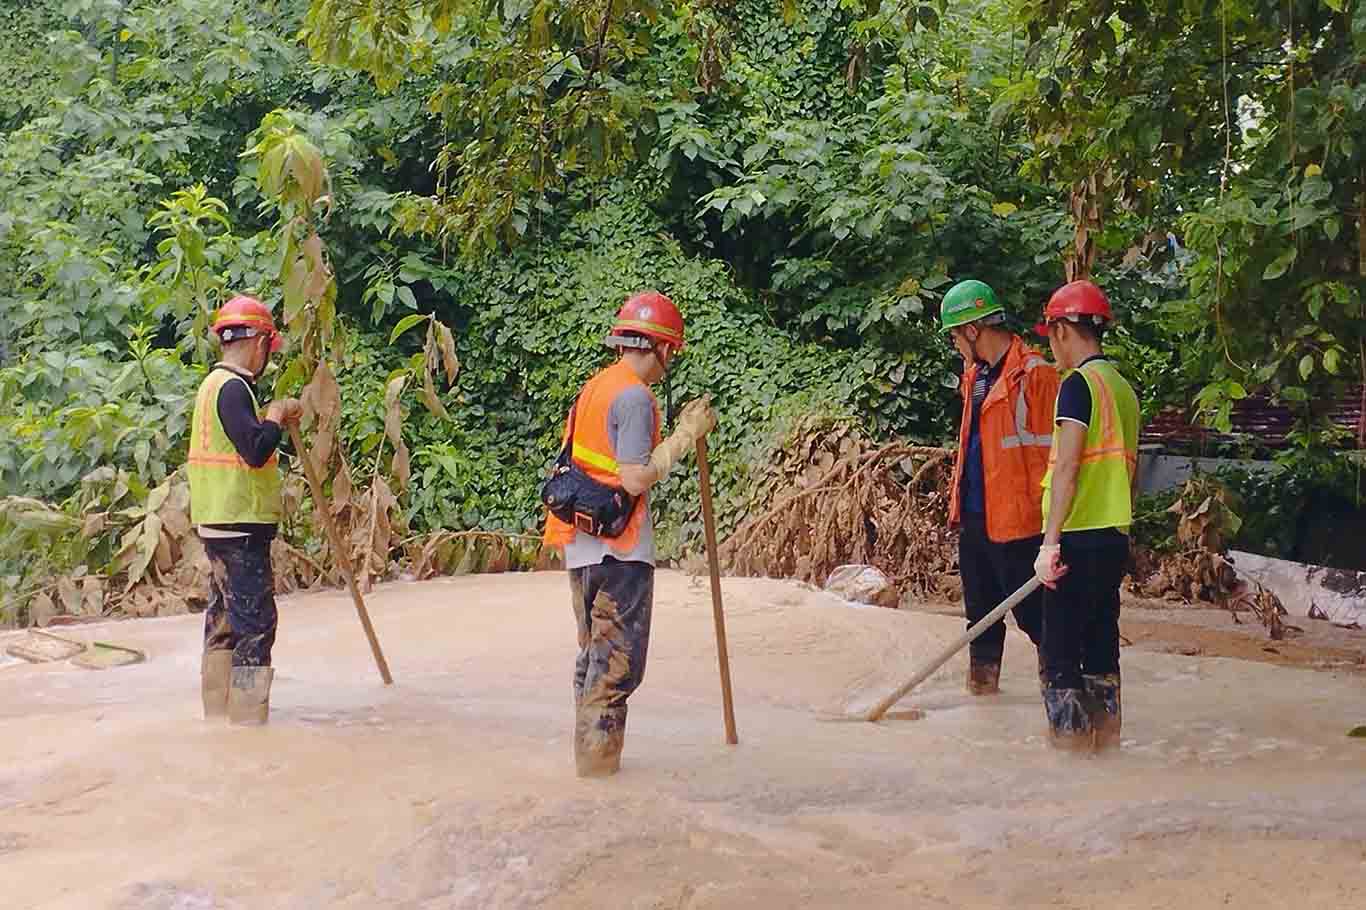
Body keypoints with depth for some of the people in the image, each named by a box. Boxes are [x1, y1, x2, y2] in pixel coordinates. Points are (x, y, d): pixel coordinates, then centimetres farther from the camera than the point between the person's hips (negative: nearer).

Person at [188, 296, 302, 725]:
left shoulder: (215, 383, 15)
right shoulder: (232, 388, -17)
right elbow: (255, 450, -25)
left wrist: (271, 419, 13)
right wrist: (276, 415, -11)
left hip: (219, 524, 10)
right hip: (240, 525, -10)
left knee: (225, 616, 15)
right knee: (255, 620, -7)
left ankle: (219, 710, 22)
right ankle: (248, 716, -6)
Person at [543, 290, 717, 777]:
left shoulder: (594, 387, 13)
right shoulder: (635, 396, -15)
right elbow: (636, 478, -21)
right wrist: (685, 435, -15)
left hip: (581, 544, 9)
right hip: (619, 548, -9)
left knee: (594, 652, 17)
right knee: (618, 660, -1)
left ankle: (589, 750, 23)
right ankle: (598, 755, 2)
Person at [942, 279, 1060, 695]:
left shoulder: (1033, 373, -13)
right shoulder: (975, 374, 15)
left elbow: (1046, 452, -15)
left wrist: (1045, 519, -16)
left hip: (1015, 520, -9)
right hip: (975, 517, 9)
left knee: (1032, 613, -4)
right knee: (981, 612, 16)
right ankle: (982, 686, 26)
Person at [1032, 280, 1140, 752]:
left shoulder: (1079, 383, -12)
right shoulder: (1124, 387, 15)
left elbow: (1067, 468, -18)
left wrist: (1050, 542, -19)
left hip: (1078, 538, -9)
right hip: (1115, 536, 9)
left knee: (1060, 651, -3)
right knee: (1101, 642, 14)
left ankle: (1070, 737, -1)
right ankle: (1105, 736, 19)